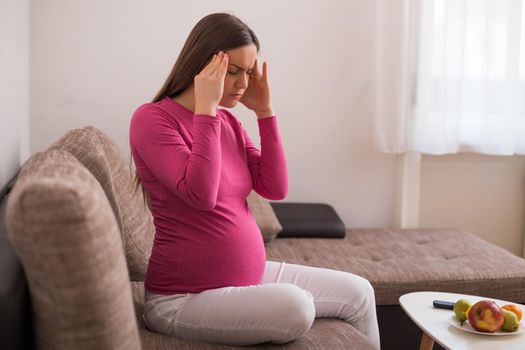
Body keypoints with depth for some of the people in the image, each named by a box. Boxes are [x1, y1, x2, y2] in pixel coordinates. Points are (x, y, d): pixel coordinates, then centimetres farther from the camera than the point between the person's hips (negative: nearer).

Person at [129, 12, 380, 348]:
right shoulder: (152, 119, -13)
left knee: (357, 293, 5)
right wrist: (206, 109, -23)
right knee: (294, 306, -31)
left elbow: (276, 189, 1)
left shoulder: (229, 122, 8)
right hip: (185, 297, -7)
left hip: (250, 275, 8)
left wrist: (265, 111, -3)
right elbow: (201, 195, -27)